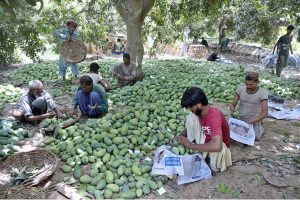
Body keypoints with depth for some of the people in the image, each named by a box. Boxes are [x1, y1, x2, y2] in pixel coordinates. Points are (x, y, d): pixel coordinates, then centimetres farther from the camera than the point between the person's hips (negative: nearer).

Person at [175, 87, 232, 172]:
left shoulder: (215, 116, -36)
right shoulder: (198, 112, -12)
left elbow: (217, 146, -49)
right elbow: (189, 128, 5)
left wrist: (190, 145, -41)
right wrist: (179, 137, -16)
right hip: (206, 140, 6)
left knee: (215, 166, -41)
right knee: (191, 118, -18)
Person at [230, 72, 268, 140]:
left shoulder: (262, 93, -16)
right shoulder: (240, 89, -9)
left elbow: (265, 113, -19)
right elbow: (233, 105, -1)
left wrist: (250, 122, -31)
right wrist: (233, 109, -25)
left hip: (254, 121, -2)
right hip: (239, 119, 2)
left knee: (255, 137, -16)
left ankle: (260, 127, 18)